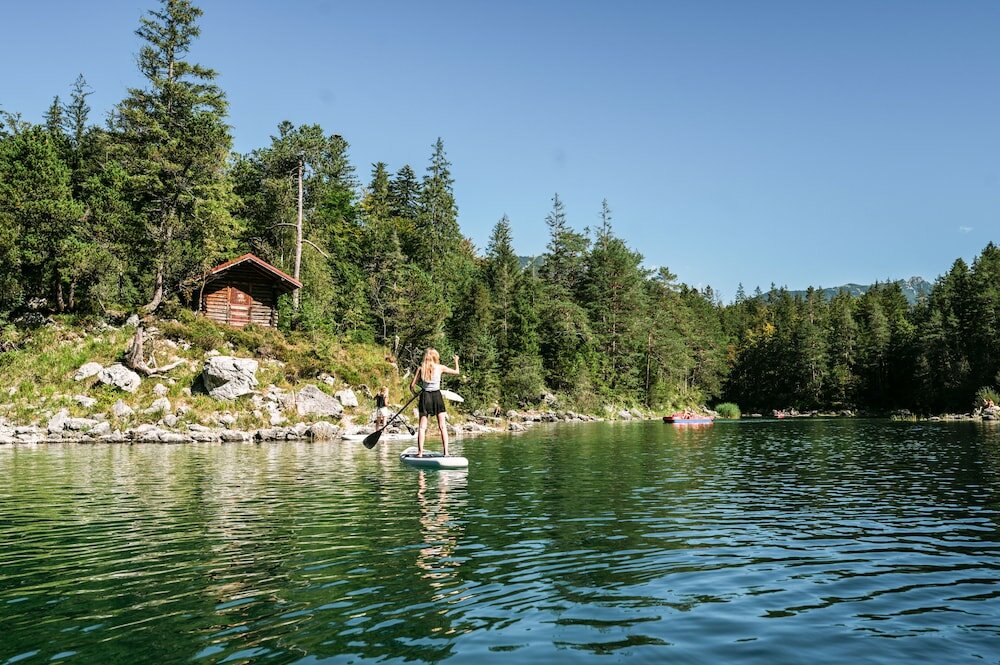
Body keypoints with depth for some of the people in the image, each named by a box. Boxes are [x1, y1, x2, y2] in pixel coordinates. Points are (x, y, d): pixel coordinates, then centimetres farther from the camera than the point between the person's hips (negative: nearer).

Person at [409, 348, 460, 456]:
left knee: (422, 426, 5)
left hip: (425, 396, 1)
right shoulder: (441, 367, -1)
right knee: (442, 426, 3)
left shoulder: (421, 368, 0)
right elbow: (456, 372, 13)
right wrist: (456, 361, 31)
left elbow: (412, 385, -2)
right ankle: (446, 452, -2)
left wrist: (414, 389, 21)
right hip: (437, 396, -1)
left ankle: (420, 452, -1)